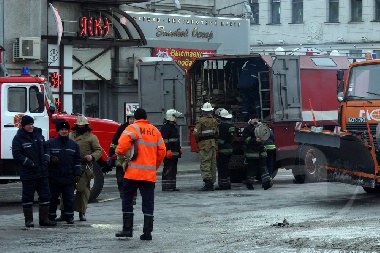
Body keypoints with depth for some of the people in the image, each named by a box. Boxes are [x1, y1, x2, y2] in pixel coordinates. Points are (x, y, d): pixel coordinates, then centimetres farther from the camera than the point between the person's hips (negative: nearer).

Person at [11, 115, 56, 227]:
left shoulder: (38, 134, 11)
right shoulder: (18, 138, -7)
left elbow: (46, 147, 20)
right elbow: (16, 154, -13)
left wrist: (46, 158, 2)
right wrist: (29, 163, -18)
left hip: (42, 172, 6)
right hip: (28, 174, -6)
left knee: (45, 195, 6)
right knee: (28, 197, 1)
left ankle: (44, 219, 13)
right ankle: (28, 220, 8)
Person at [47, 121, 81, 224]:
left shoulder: (74, 144, 10)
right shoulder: (50, 143, 3)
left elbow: (77, 161, 11)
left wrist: (77, 174, 3)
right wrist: (51, 159, -15)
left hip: (68, 178, 1)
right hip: (53, 178, -1)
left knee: (69, 199, 2)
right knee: (52, 199, 5)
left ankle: (69, 217, 10)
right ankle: (51, 217, 14)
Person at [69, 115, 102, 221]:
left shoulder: (91, 137, 6)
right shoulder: (70, 136, 16)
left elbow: (98, 151, 3)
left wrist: (92, 157, -17)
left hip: (84, 168, -2)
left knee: (83, 190, 0)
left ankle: (82, 212, 8)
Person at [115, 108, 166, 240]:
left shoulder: (133, 128, -4)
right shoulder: (155, 131, 11)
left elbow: (123, 143, -19)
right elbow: (162, 150, 12)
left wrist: (119, 152, 0)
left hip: (134, 173, -4)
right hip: (150, 173, 4)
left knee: (127, 200, 7)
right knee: (148, 203, 6)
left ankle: (127, 229, 4)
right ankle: (147, 232, 3)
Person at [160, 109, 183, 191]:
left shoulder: (174, 127, 20)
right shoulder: (165, 127, -13)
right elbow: (164, 140, -20)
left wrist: (179, 149, 25)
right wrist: (167, 151, -24)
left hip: (175, 153, 10)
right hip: (169, 153, -10)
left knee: (173, 170, 12)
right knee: (168, 170, -9)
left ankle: (172, 186, 16)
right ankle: (165, 186, -8)